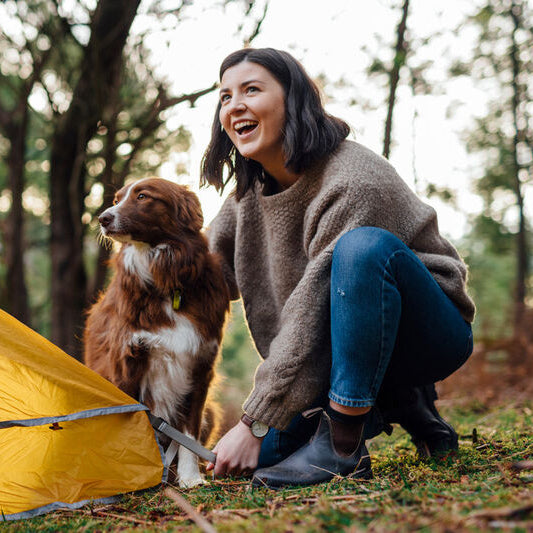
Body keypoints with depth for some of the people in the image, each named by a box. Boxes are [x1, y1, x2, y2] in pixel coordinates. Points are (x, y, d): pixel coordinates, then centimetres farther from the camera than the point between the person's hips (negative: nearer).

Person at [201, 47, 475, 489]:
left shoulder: (353, 180, -24)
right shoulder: (249, 196, 3)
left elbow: (315, 312, -28)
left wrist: (255, 422, -26)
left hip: (428, 332, -7)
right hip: (343, 347, 7)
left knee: (364, 245, -37)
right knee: (258, 453, -7)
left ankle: (342, 443, -28)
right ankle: (399, 405, 9)